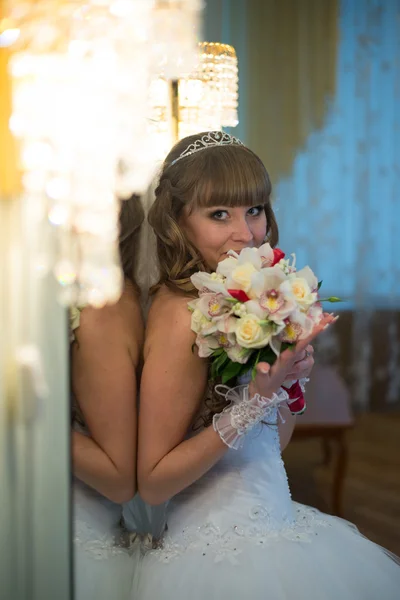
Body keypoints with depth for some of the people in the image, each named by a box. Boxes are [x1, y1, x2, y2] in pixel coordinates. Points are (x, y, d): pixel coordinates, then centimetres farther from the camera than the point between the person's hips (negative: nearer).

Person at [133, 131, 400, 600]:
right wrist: (255, 400, -25)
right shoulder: (181, 314, -19)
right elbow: (152, 483, -20)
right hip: (219, 559, -7)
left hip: (276, 525, 7)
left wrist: (290, 374, -5)